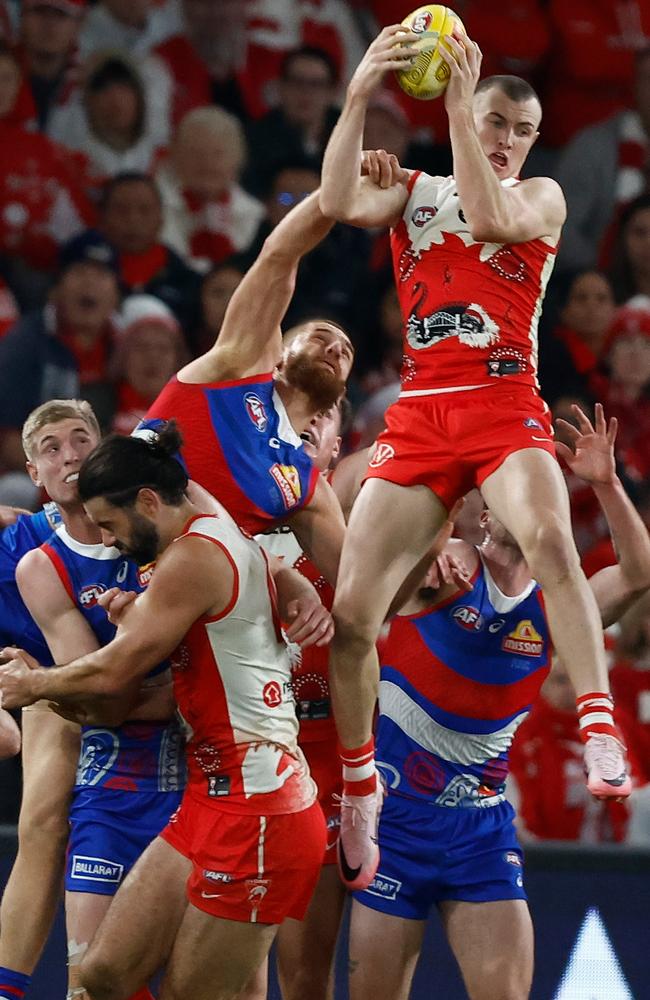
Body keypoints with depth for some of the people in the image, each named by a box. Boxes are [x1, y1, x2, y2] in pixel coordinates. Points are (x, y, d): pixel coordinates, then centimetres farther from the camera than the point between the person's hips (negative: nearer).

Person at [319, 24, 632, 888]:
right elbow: (340, 202, -6)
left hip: (505, 408, -3)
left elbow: (491, 217, -12)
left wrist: (458, 104, -14)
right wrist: (359, 97, -18)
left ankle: (599, 729, -37)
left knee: (549, 538, -35)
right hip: (420, 417, 3)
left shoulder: (542, 196, 11)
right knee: (351, 612, -5)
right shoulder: (412, 192, 16)